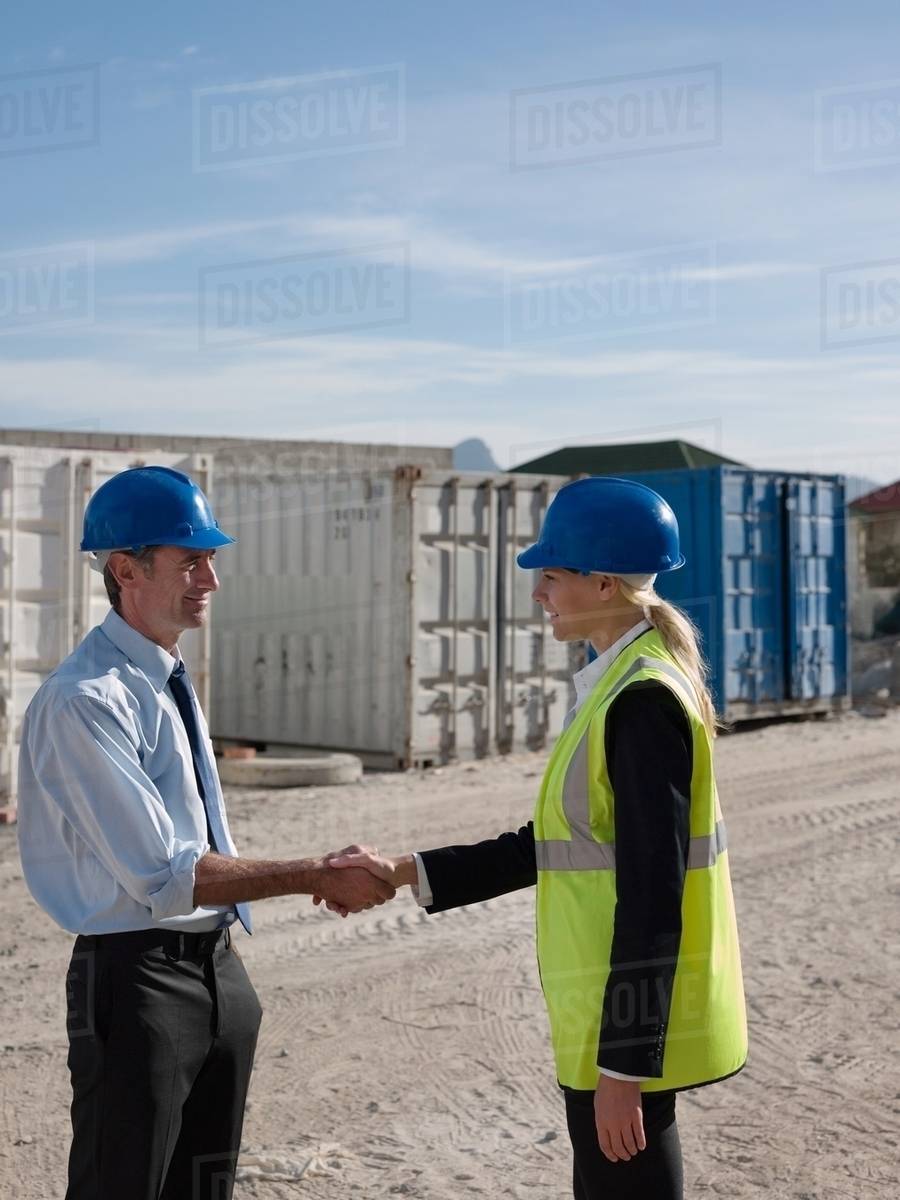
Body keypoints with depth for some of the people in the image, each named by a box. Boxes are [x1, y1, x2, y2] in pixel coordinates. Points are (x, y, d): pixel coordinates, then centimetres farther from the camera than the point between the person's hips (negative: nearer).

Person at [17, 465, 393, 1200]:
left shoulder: (171, 681, 9)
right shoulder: (85, 701, -20)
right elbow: (163, 876, -24)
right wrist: (315, 877, -21)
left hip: (217, 966, 9)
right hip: (138, 976, -8)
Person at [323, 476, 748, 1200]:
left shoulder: (642, 702, -18)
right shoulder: (625, 687, 11)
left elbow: (652, 901, -21)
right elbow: (550, 848, 14)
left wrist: (623, 1065, -20)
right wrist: (405, 873, 10)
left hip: (631, 1025, -9)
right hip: (614, 1016, 9)